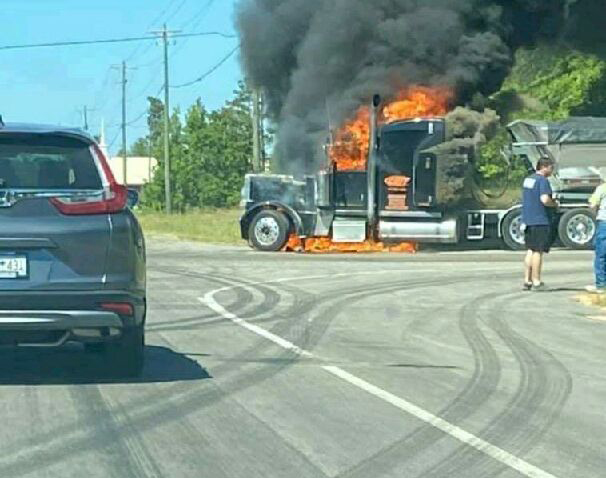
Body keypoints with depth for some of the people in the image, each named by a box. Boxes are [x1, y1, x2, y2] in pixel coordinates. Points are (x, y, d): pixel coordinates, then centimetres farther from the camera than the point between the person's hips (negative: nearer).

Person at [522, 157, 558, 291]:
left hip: (528, 220, 8)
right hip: (540, 221, -8)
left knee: (530, 251, 14)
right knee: (538, 251, -3)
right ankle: (536, 282, 0)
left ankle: (527, 281, 15)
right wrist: (554, 204, -7)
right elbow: (545, 199, -27)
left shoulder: (528, 179, 14)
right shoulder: (543, 180, -14)